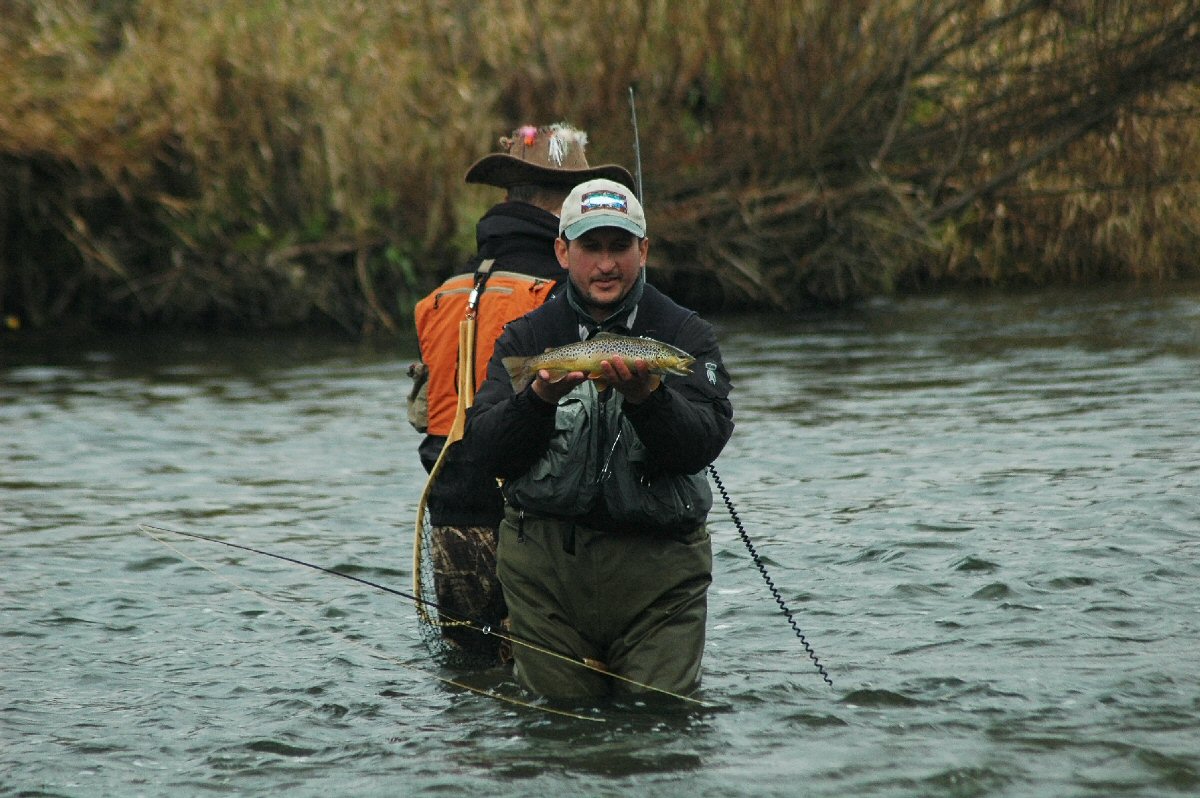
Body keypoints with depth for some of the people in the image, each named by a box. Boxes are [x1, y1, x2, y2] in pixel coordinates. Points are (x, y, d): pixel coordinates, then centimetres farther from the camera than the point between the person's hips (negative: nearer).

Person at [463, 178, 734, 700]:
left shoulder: (685, 334, 4)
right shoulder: (525, 337, 8)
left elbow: (702, 446, -11)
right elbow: (484, 451, -2)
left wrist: (646, 396, -27)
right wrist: (540, 398, -18)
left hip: (657, 563, -1)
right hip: (544, 563, 1)